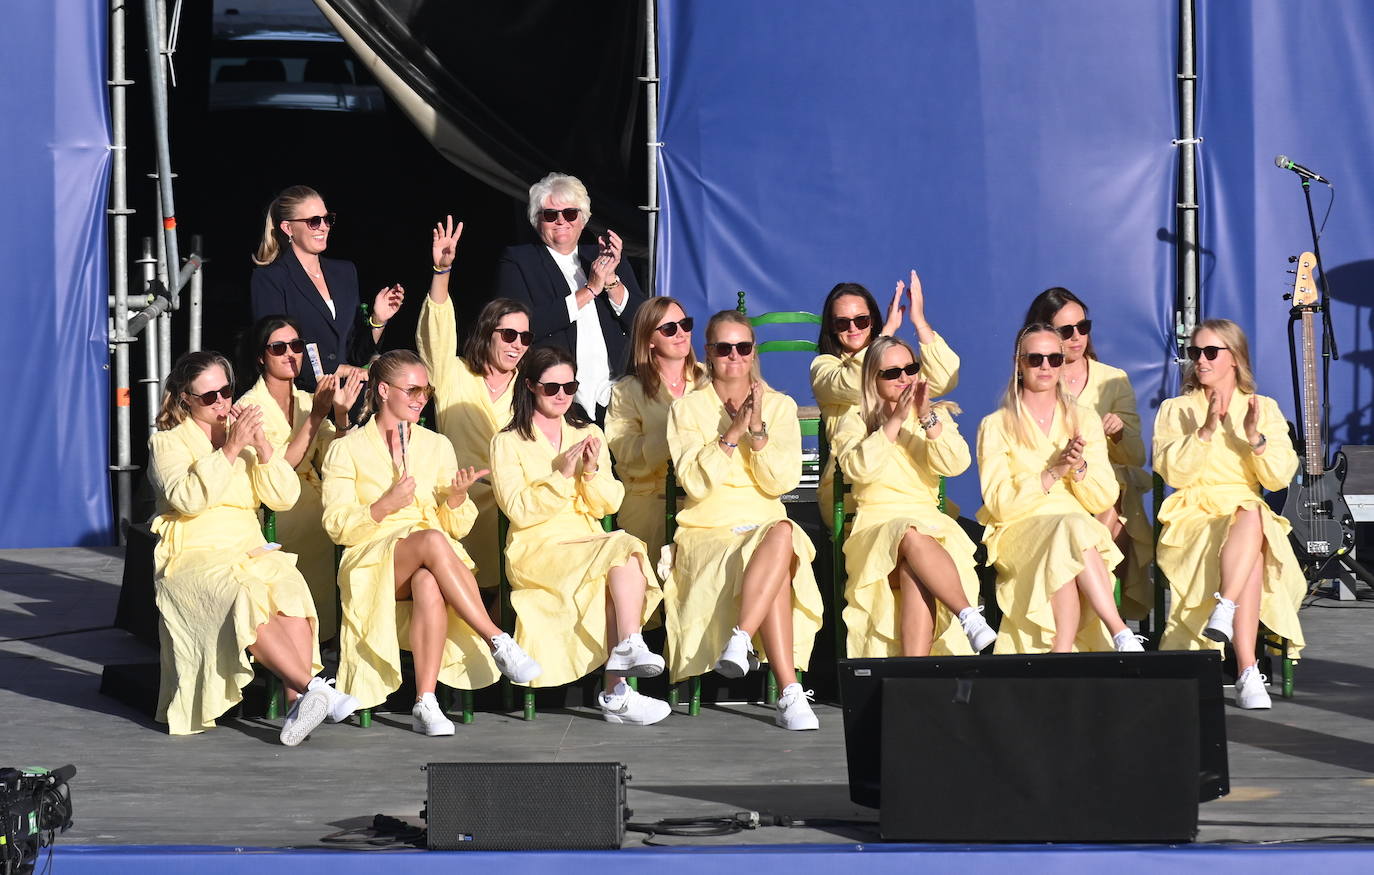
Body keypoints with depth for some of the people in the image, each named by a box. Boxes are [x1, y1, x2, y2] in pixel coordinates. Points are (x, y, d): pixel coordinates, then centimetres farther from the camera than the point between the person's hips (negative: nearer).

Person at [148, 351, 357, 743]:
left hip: (249, 549, 4)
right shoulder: (167, 442, 8)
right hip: (193, 557, -4)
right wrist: (230, 449, -15)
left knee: (290, 590, -31)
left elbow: (284, 497, 8)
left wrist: (261, 445, -5)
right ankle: (313, 687, -42)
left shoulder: (244, 433, 21)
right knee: (243, 598, -36)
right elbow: (187, 498, -12)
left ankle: (297, 702, -41)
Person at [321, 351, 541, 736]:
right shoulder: (347, 450, 9)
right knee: (431, 540, -37)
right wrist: (385, 506, -15)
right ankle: (497, 642, -37)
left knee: (429, 584, -38)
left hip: (431, 565, 2)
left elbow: (456, 528, 15)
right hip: (374, 561, -2)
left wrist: (457, 498, -7)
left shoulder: (437, 446, 19)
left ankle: (426, 703, -44)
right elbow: (337, 527, 1)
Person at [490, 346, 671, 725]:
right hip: (538, 551, -4)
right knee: (625, 549, -29)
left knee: (625, 556, -31)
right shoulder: (508, 443, 4)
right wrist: (563, 475, -18)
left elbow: (608, 505, 10)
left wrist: (592, 471, -10)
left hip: (591, 544, 4)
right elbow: (519, 511, -9)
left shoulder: (589, 435, 19)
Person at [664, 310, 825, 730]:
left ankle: (739, 642, -44)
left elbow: (783, 482, -1)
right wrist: (732, 433, -15)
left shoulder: (780, 406, 12)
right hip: (707, 530, -2)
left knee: (783, 535, -38)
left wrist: (758, 431, -14)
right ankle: (790, 693, -43)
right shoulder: (687, 409, 7)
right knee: (775, 555, -36)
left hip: (767, 524, 2)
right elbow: (694, 483, -8)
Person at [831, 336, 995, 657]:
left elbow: (956, 465, -1)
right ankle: (969, 616, -45)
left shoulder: (938, 416, 19)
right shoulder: (855, 422, 13)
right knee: (913, 537, -38)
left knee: (916, 573, -35)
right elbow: (859, 469, -8)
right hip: (876, 523, -1)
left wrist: (928, 419, -13)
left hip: (929, 520, 1)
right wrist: (896, 421, -12)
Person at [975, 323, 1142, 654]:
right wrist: (1052, 473, -16)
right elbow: (998, 504, -5)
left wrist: (1080, 468, -12)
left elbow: (1103, 501, 8)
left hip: (1080, 527, 2)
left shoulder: (1085, 421, 16)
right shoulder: (996, 426, 8)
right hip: (1019, 531, -2)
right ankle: (1120, 634, -39)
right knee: (1072, 528, -36)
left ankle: (1063, 651, -41)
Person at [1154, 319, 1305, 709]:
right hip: (1194, 518, -2)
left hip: (1252, 515, 2)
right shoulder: (1175, 410, 11)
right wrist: (1206, 430, -16)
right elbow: (1173, 472, -6)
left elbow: (1280, 478, 2)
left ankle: (1224, 610, -43)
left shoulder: (1263, 409, 14)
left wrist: (1256, 438, -14)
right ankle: (1248, 672, -41)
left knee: (1252, 516, -37)